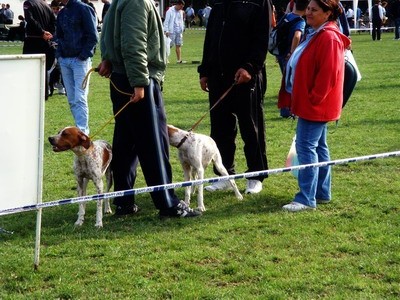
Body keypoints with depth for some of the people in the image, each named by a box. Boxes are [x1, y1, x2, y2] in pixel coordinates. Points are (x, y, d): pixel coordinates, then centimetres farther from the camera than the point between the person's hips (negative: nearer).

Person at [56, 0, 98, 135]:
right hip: (64, 60, 7)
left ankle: (82, 132, -14)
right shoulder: (61, 14, 15)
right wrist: (59, 54, 9)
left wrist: (84, 55, -13)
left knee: (80, 99, -12)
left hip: (80, 60, -7)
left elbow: (93, 36, -8)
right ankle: (83, 129, 13)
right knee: (71, 100, 7)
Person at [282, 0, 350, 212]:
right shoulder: (315, 35, 15)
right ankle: (322, 193, 23)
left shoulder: (329, 38, -18)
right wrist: (303, 99, 16)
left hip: (316, 105, -11)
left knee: (306, 146, -11)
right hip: (312, 105, 11)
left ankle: (307, 199, -9)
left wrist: (313, 99, -19)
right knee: (318, 146, 14)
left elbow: (328, 74, -24)